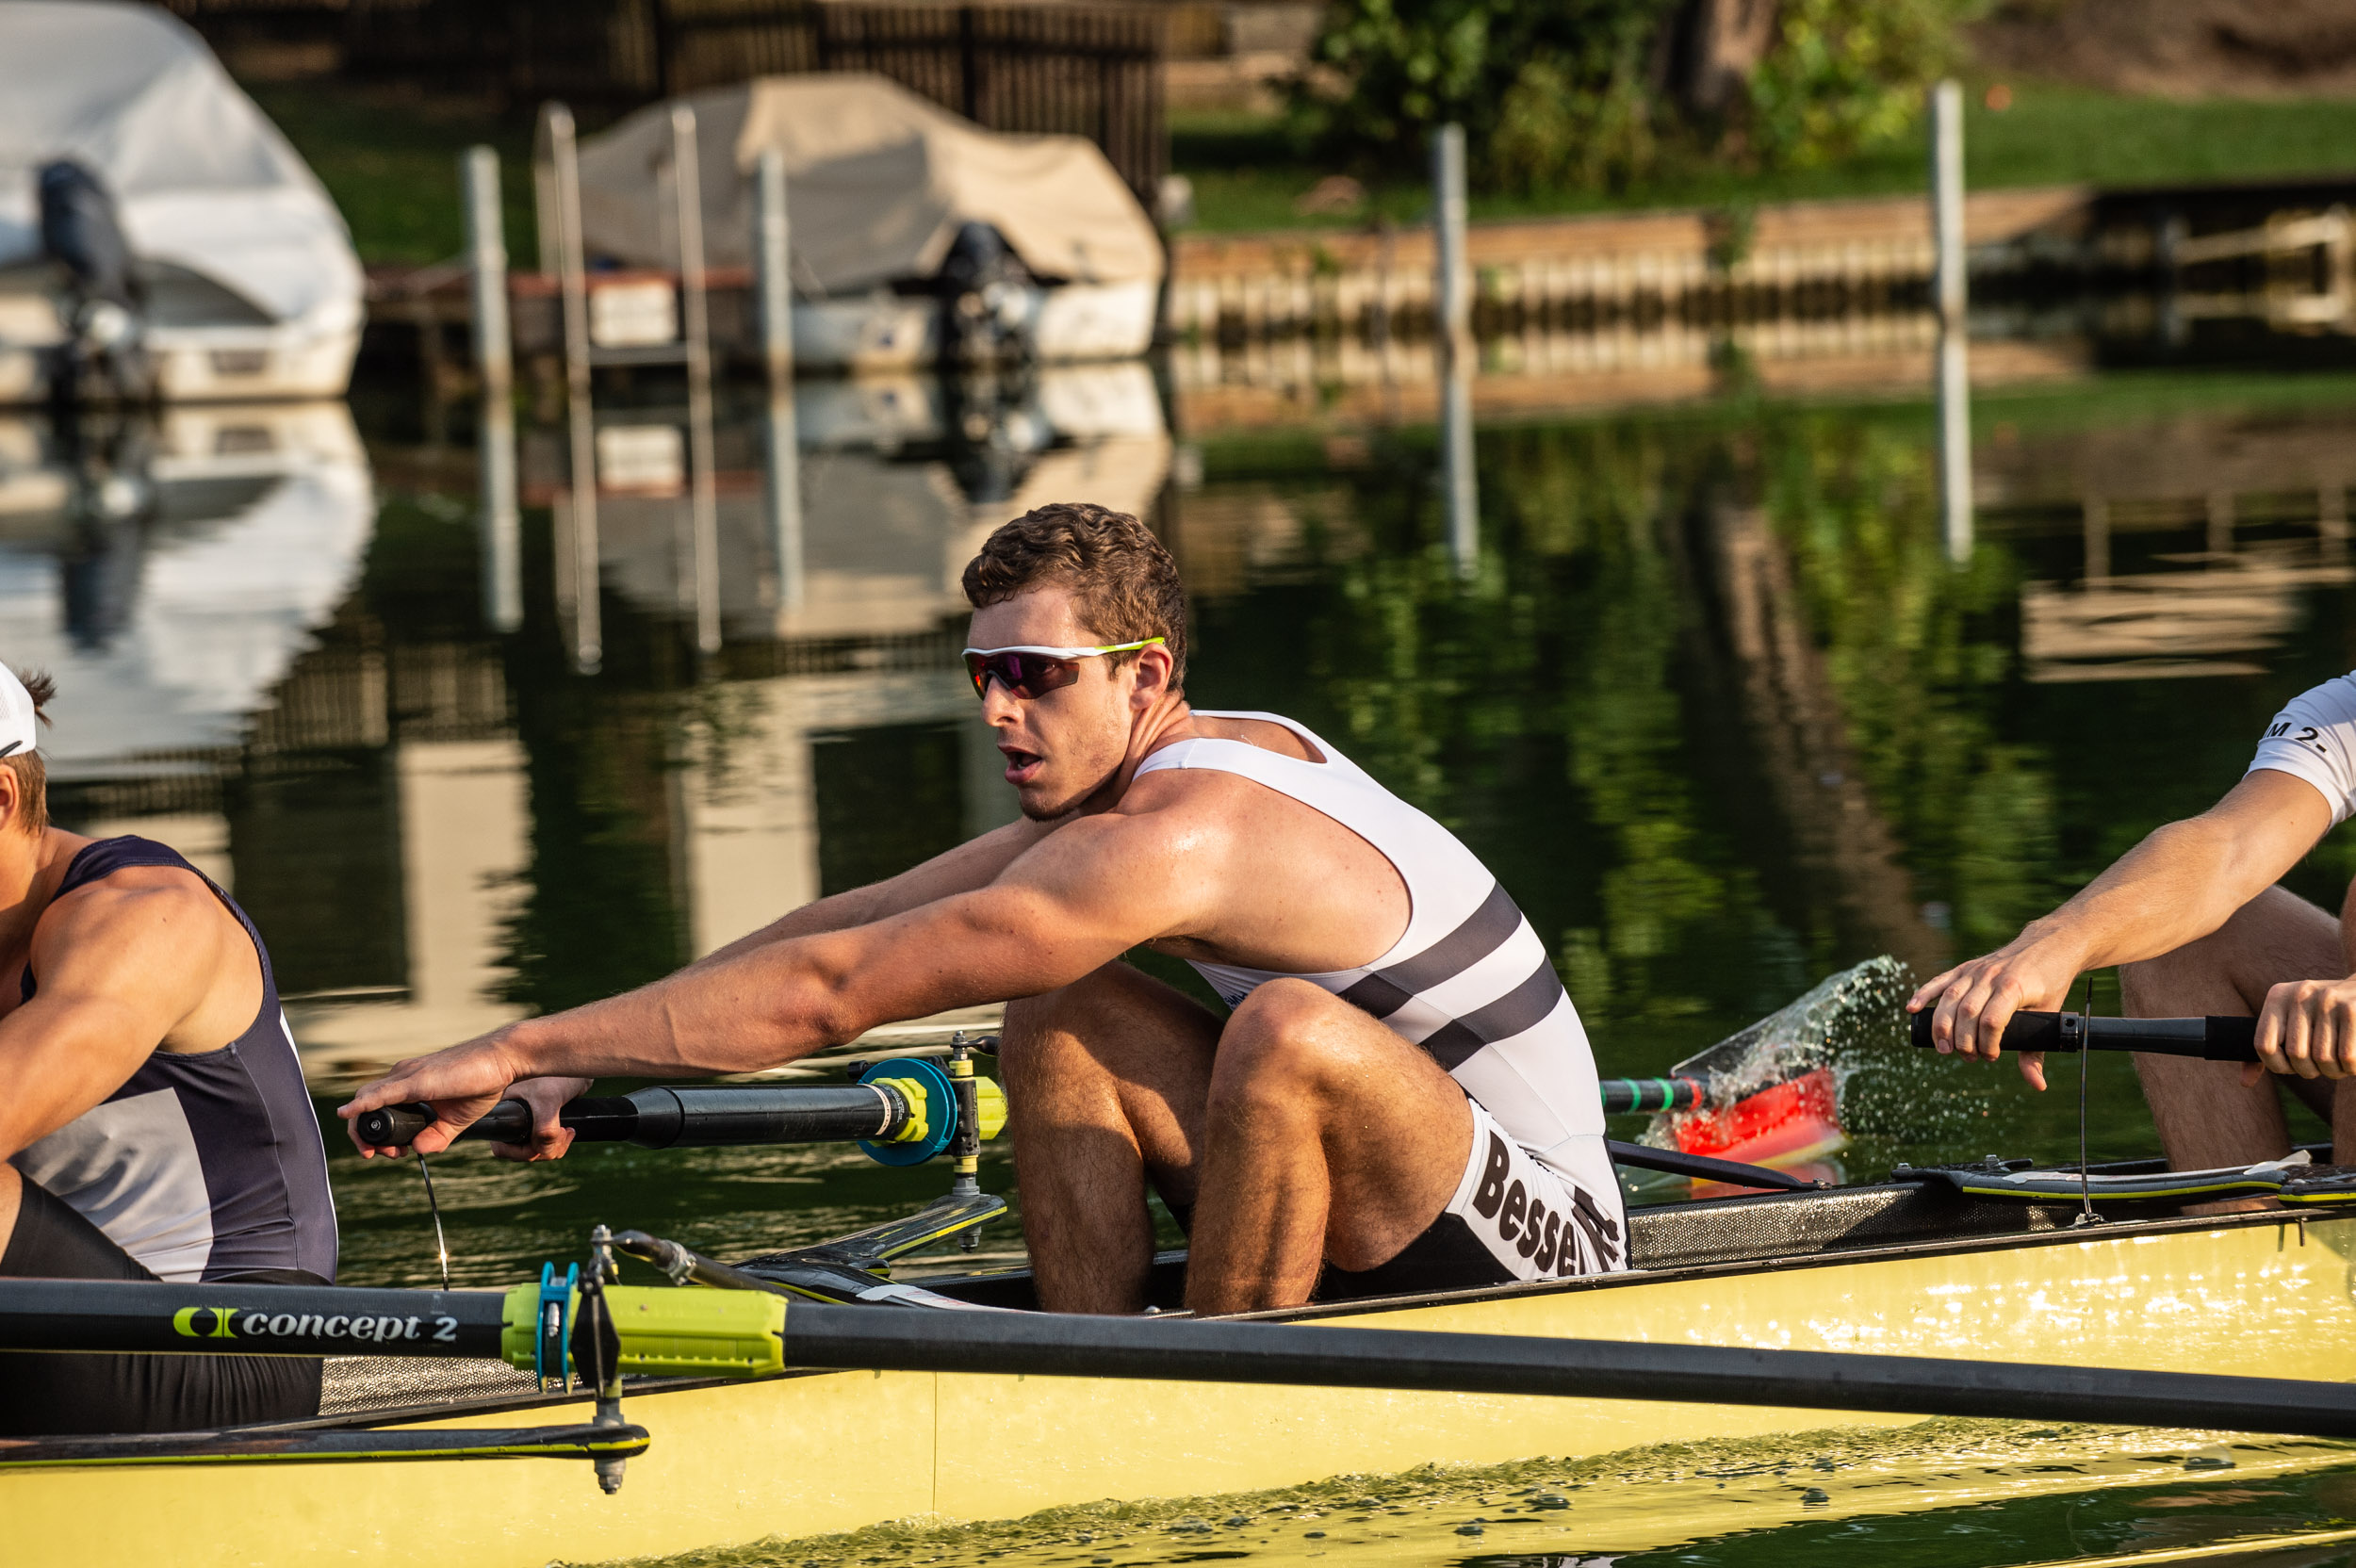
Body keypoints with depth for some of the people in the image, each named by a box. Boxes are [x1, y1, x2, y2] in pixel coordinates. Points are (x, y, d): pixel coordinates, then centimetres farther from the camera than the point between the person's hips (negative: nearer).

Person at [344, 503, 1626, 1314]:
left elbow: (828, 989, -27)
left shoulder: (1169, 840, -25)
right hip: (1396, 1222, 9)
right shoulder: (1178, 769, 5)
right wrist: (575, 1058, 0)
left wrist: (521, 1048, -23)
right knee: (1060, 1015, 2)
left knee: (1292, 1031, -35)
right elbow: (847, 925, 6)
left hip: (1553, 1251, -9)